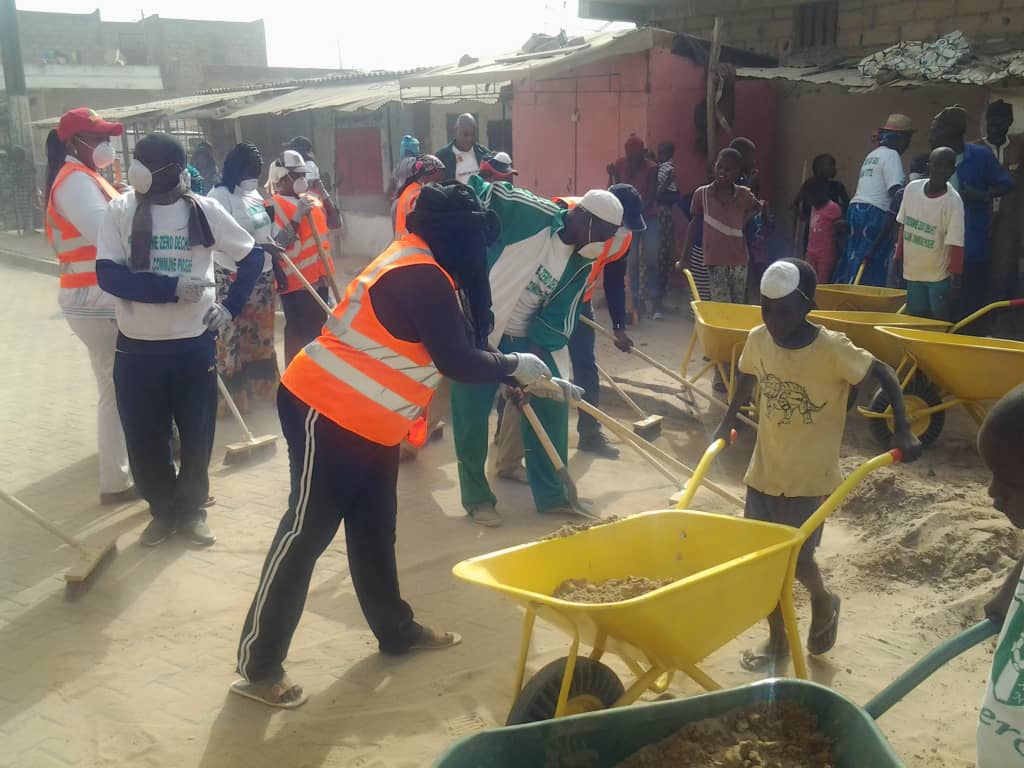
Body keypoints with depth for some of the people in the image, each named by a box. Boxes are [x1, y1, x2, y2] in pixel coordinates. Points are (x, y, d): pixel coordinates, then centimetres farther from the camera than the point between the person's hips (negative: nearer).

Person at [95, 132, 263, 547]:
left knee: (197, 436, 9)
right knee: (144, 440, 10)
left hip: (194, 345, 0)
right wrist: (172, 288, -23)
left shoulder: (205, 210, -5)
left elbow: (253, 256, 6)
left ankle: (191, 510, 31)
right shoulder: (120, 210, -5)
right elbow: (108, 275, -14)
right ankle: (162, 510, 31)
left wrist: (231, 306, -3)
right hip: (135, 348, 1)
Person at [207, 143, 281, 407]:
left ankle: (260, 384, 30)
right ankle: (230, 393, 5)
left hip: (262, 275, 8)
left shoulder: (255, 195, 12)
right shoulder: (220, 195, -14)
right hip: (233, 278, -8)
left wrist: (277, 267, 21)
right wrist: (256, 247, -31)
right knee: (232, 333, -3)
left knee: (260, 332, 16)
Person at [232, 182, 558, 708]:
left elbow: (450, 349, 17)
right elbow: (457, 361, -19)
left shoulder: (414, 265, 12)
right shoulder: (421, 277, -20)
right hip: (327, 412, -10)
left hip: (365, 420, 10)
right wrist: (514, 366, -4)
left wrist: (511, 375, 16)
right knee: (307, 530, -5)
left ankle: (396, 630, 32)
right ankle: (257, 663, 4)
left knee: (374, 527, 17)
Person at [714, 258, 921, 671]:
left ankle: (823, 601, 33)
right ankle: (778, 638, 29)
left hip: (810, 477, -4)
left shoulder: (832, 349, -21)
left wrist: (902, 431, -19)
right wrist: (728, 421, 16)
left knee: (794, 556, -2)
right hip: (764, 471, 5)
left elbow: (885, 374, -12)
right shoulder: (758, 340, -7)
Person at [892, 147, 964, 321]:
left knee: (939, 321, 2)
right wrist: (898, 258, 10)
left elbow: (956, 244, -16)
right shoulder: (911, 189, -4)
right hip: (912, 271, 4)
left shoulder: (953, 201, -17)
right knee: (915, 319, 12)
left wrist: (955, 279, -16)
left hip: (939, 276, -4)